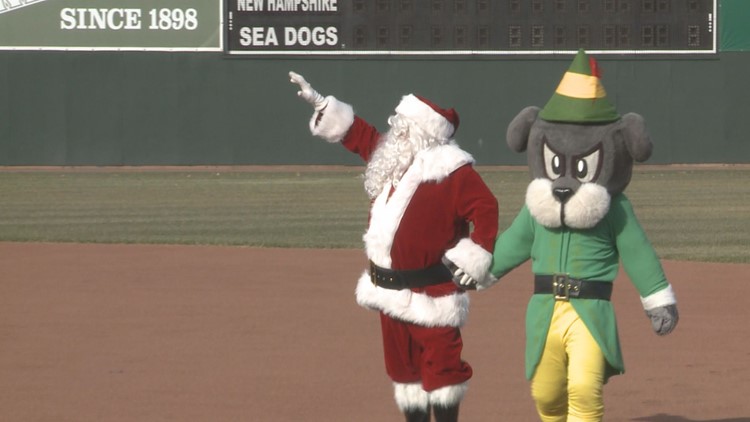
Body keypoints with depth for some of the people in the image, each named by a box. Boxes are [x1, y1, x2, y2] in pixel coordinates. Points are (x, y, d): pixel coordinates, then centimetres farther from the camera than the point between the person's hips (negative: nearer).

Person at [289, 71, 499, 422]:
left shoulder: (451, 171, -16)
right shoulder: (390, 158, 10)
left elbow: (485, 208, -19)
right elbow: (357, 134, 23)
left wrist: (474, 257, -20)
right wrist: (318, 103, 22)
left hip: (430, 296, -9)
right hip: (389, 289, 9)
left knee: (440, 365, -5)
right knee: (402, 364, 14)